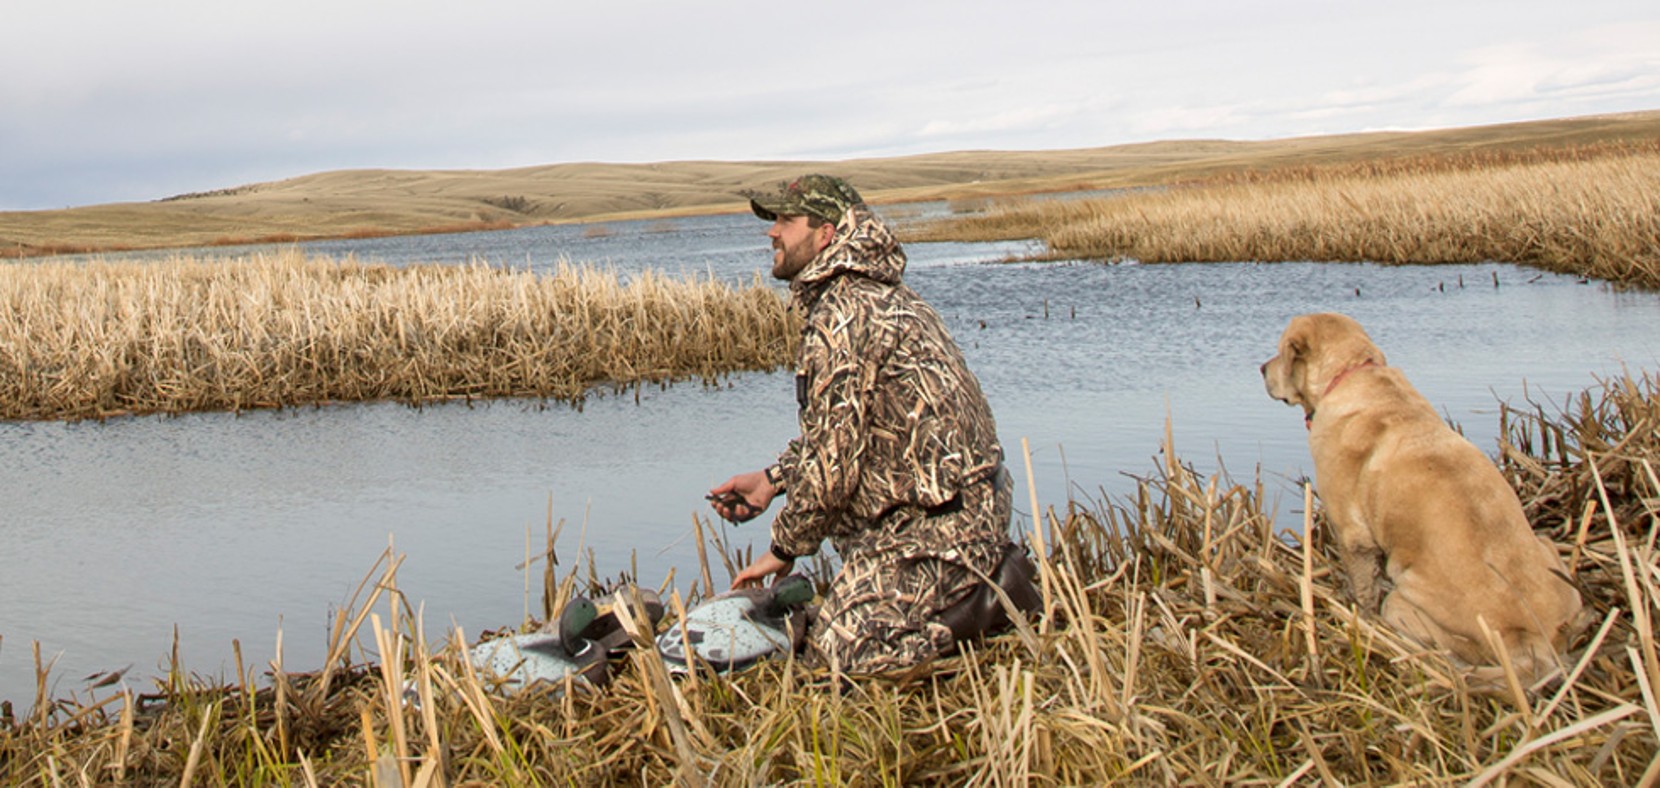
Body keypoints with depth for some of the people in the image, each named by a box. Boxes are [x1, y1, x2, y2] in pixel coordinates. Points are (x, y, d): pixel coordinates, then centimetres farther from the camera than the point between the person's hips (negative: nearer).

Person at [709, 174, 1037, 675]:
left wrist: (784, 549, -4)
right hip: (976, 502, 10)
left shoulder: (841, 317, -19)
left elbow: (832, 460, -18)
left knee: (843, 647, -8)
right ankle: (982, 572, 17)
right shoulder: (876, 295, 13)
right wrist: (773, 479, 13)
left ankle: (995, 595, -1)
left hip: (936, 520, -10)